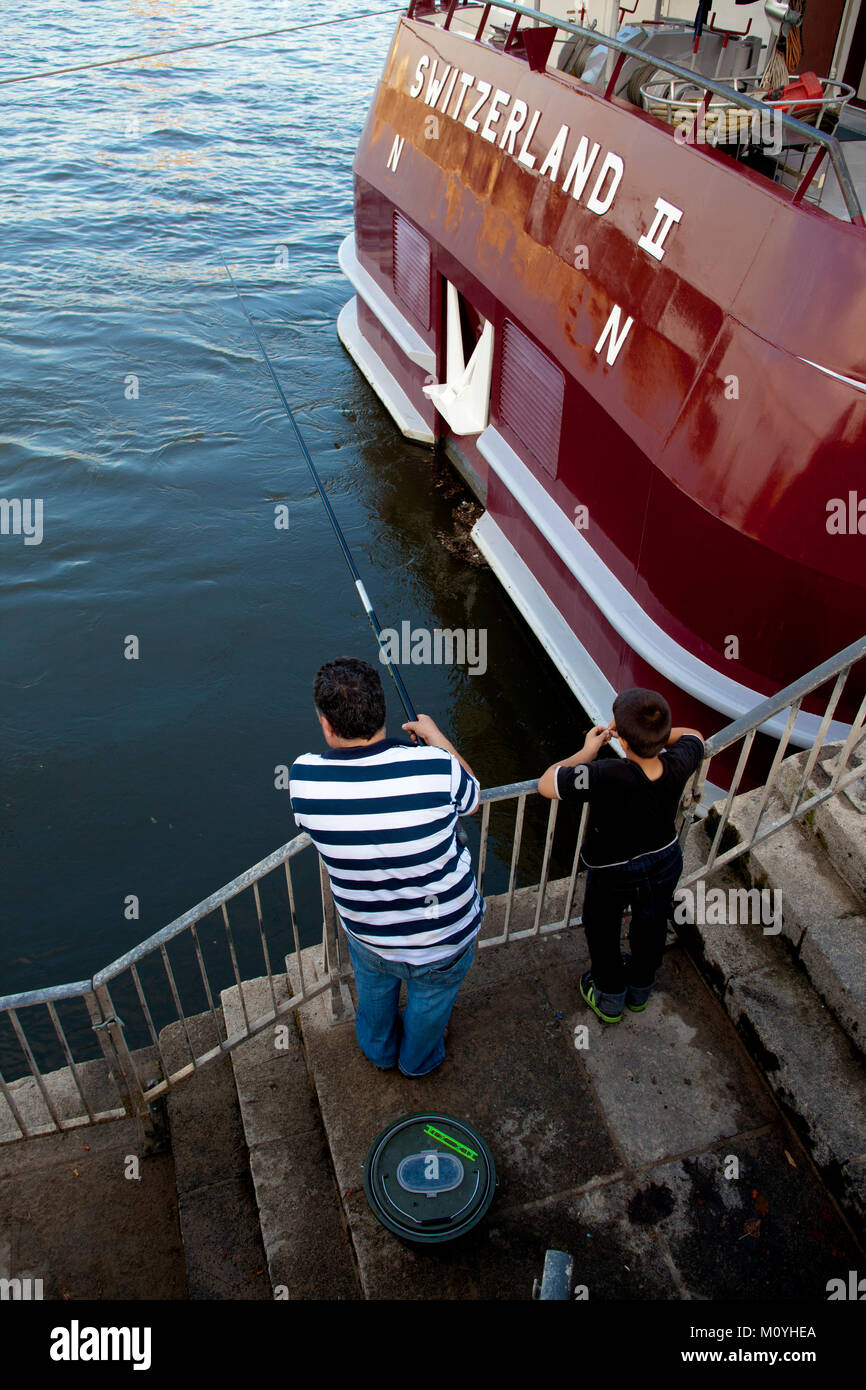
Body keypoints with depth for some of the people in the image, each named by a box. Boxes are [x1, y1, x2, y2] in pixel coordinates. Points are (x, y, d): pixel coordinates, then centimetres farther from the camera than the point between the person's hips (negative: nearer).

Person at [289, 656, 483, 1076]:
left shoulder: (303, 778, -26)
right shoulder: (437, 767, -31)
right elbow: (472, 799, -6)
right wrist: (437, 738, 5)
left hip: (367, 936, 1)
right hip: (444, 938, -1)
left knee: (374, 992, 36)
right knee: (431, 1000, 32)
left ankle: (379, 1051, 64)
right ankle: (419, 1061, 60)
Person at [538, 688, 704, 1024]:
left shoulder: (606, 776, -43)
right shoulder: (678, 765, -29)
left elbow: (546, 784, -30)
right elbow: (693, 736, -3)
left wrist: (587, 752, -19)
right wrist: (651, 734, -11)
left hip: (612, 874, -4)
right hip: (666, 863, 4)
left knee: (602, 932, 26)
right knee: (651, 927, 31)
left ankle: (609, 999, 50)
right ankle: (640, 989, 57)